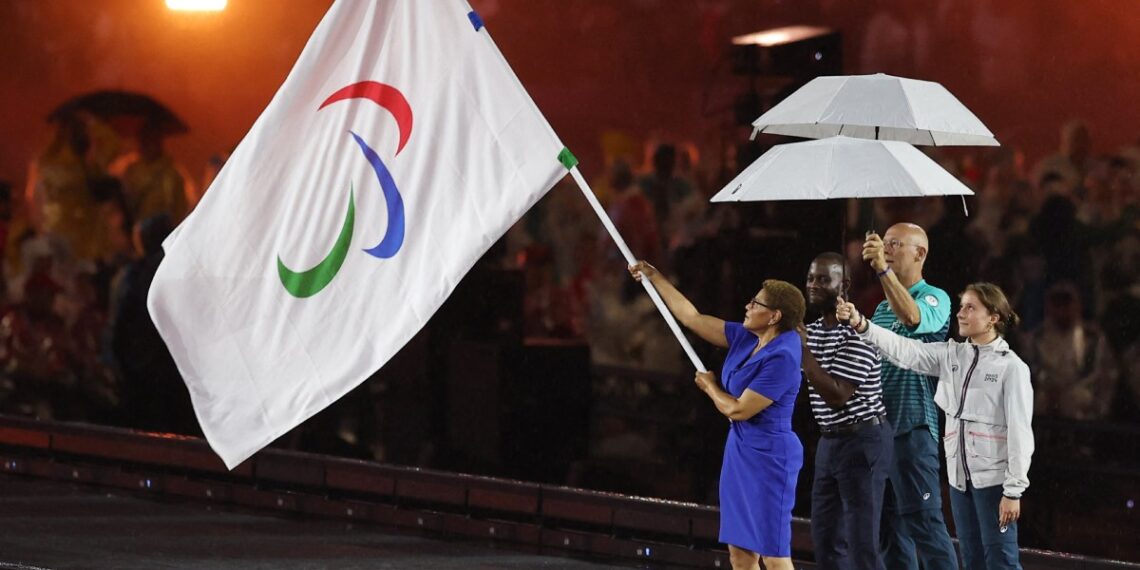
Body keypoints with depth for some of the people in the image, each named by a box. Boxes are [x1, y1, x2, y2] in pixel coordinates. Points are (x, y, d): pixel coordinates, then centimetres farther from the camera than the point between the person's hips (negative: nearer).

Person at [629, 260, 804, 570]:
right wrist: (654, 276, 18)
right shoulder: (747, 339, 6)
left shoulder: (782, 358, -21)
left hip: (767, 458, -9)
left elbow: (738, 409, -20)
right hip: (740, 451, 9)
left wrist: (709, 386, 0)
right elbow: (692, 318, 15)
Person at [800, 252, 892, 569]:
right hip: (830, 440, 9)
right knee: (826, 536, 12)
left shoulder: (856, 333, -17)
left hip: (862, 440, -9)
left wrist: (802, 348, -22)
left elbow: (837, 396, -23)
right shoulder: (814, 330, 10)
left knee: (861, 542, -9)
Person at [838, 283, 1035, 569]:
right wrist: (860, 324, -18)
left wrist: (1014, 489, -16)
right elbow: (905, 350, -2)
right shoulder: (951, 355, 9)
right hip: (960, 476, 7)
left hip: (993, 478, -7)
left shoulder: (1011, 367, -9)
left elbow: (1020, 432, -11)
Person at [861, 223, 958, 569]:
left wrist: (883, 269, -32)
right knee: (889, 527, 9)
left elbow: (912, 318, -28)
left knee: (923, 522, -11)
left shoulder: (934, 299, -4)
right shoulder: (882, 309, 19)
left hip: (912, 425, -8)